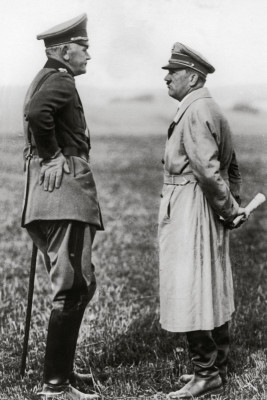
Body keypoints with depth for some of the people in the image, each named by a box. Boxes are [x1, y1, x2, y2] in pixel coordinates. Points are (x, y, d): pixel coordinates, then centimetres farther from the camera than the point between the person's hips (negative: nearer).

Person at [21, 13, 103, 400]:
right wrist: (53, 155, -19)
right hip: (65, 196, -11)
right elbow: (36, 112, -31)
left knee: (76, 286, 18)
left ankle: (62, 368, 27)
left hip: (45, 197, 11)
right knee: (74, 288, -8)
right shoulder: (60, 81, -12)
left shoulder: (44, 79, 20)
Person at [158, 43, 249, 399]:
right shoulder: (211, 109, 16)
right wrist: (233, 205, 16)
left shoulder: (196, 112, -17)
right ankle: (218, 368, 24)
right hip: (206, 213, 11)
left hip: (190, 212, -10)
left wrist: (230, 210, -14)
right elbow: (232, 166, 20)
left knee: (189, 294, -6)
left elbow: (208, 170, -24)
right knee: (213, 292, 15)